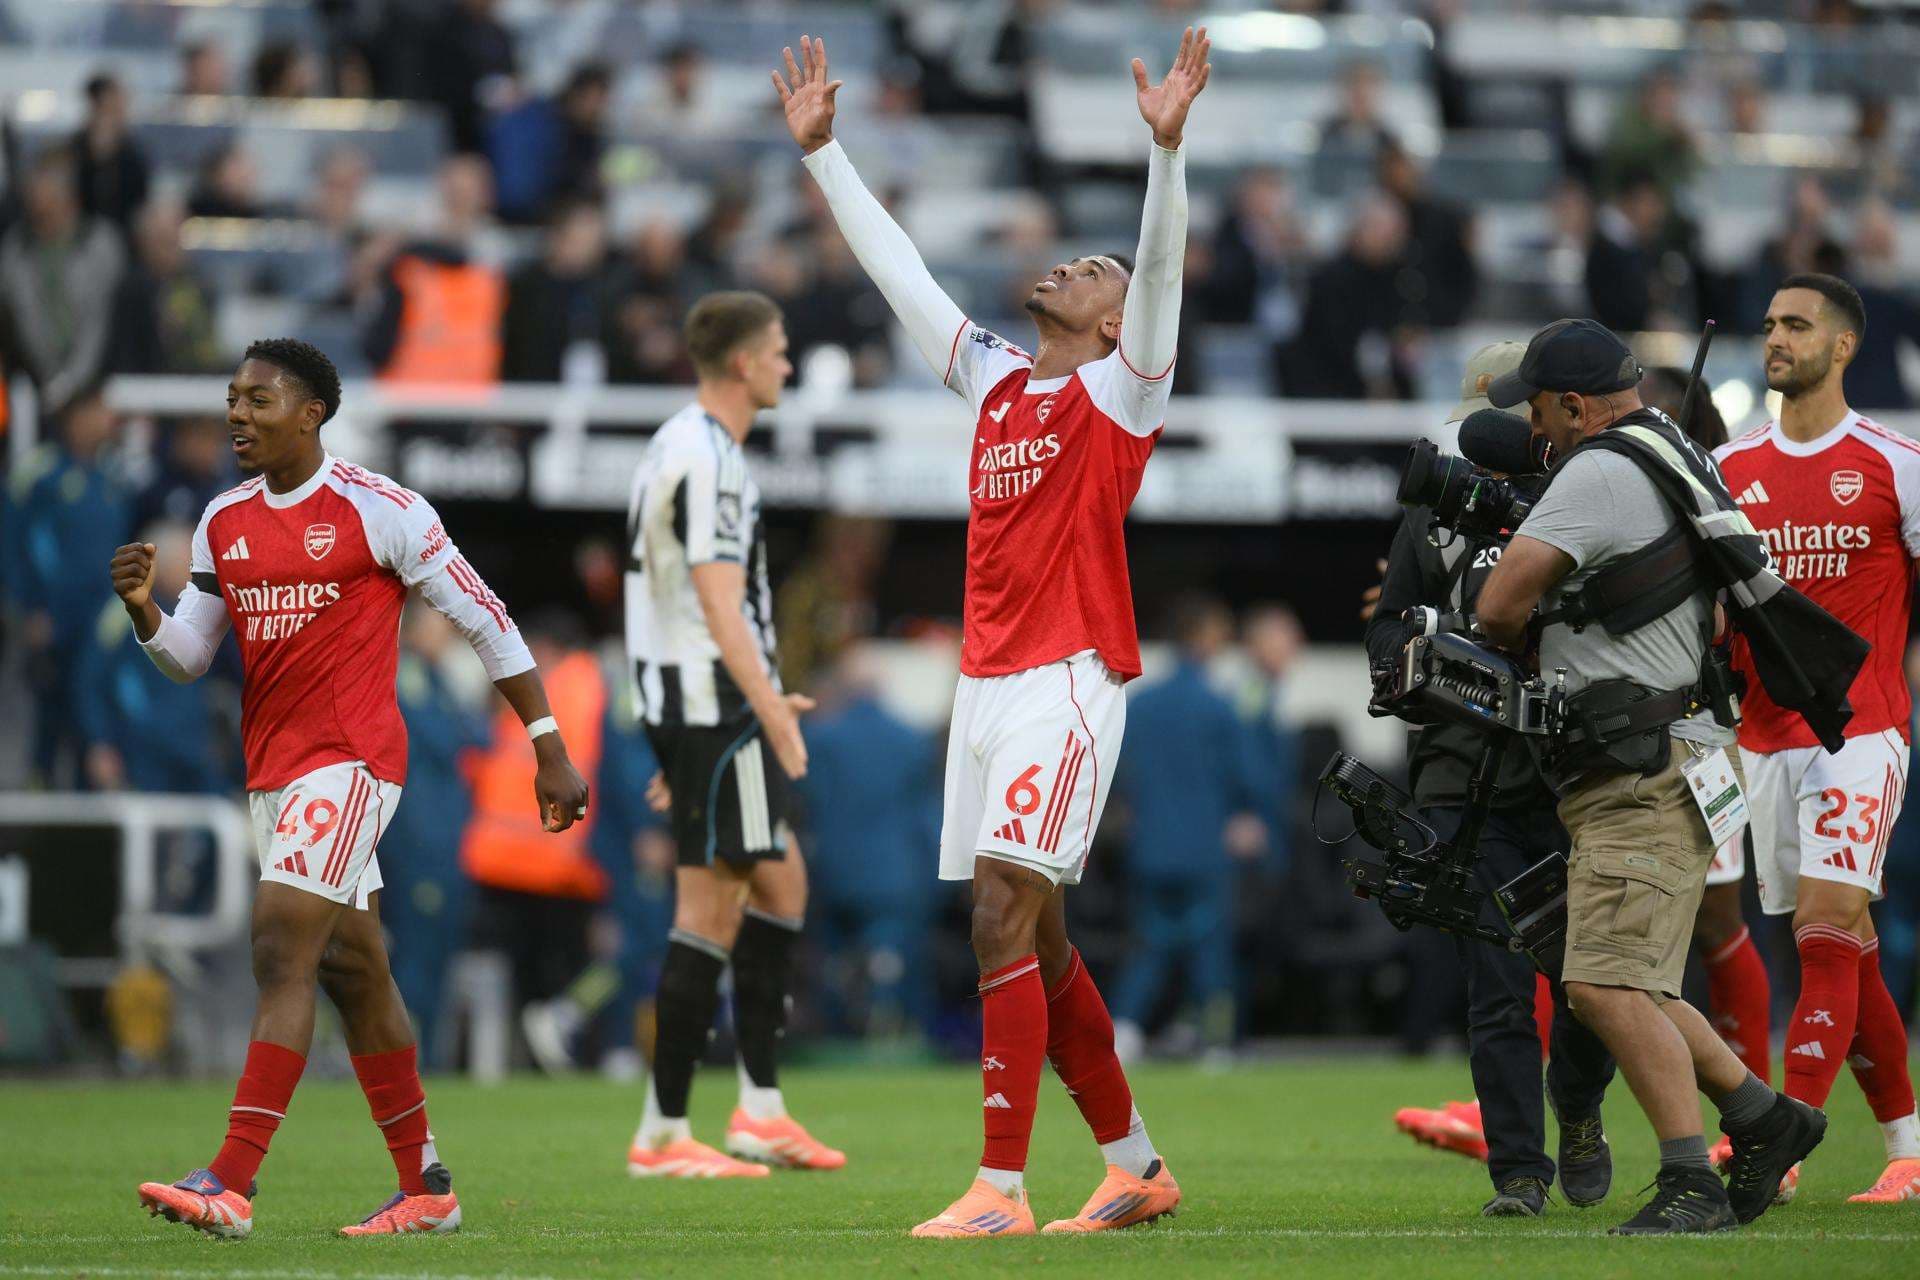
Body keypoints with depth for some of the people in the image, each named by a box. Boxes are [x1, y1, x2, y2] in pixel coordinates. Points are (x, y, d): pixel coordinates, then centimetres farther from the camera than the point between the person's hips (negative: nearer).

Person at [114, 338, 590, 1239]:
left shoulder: (380, 510, -8)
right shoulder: (223, 522, 11)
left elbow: (484, 621, -3)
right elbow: (188, 657, 14)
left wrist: (549, 749, -3)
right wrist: (144, 609, -9)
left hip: (350, 759, -7)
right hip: (270, 766, 7)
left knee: (281, 951, -17)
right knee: (352, 969, 12)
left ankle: (231, 1185, -23)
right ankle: (426, 1190, 20)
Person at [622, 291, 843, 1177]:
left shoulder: (685, 445, 17)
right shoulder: (705, 460, -16)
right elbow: (720, 605, -24)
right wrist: (768, 703, -31)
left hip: (686, 703, 11)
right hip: (710, 701, -11)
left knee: (781, 886, 14)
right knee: (711, 911, -8)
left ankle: (761, 1111, 13)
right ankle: (663, 1136, -6)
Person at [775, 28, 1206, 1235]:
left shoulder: (1120, 389, -1)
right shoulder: (994, 378, 17)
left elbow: (1164, 264, -15)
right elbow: (895, 264, 22)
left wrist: (1168, 143, -28)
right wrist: (821, 147, 23)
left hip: (1068, 680, -8)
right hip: (987, 682, 8)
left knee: (1004, 924, -15)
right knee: (1034, 937, 10)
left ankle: (1002, 1188, -16)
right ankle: (1137, 1167, 20)